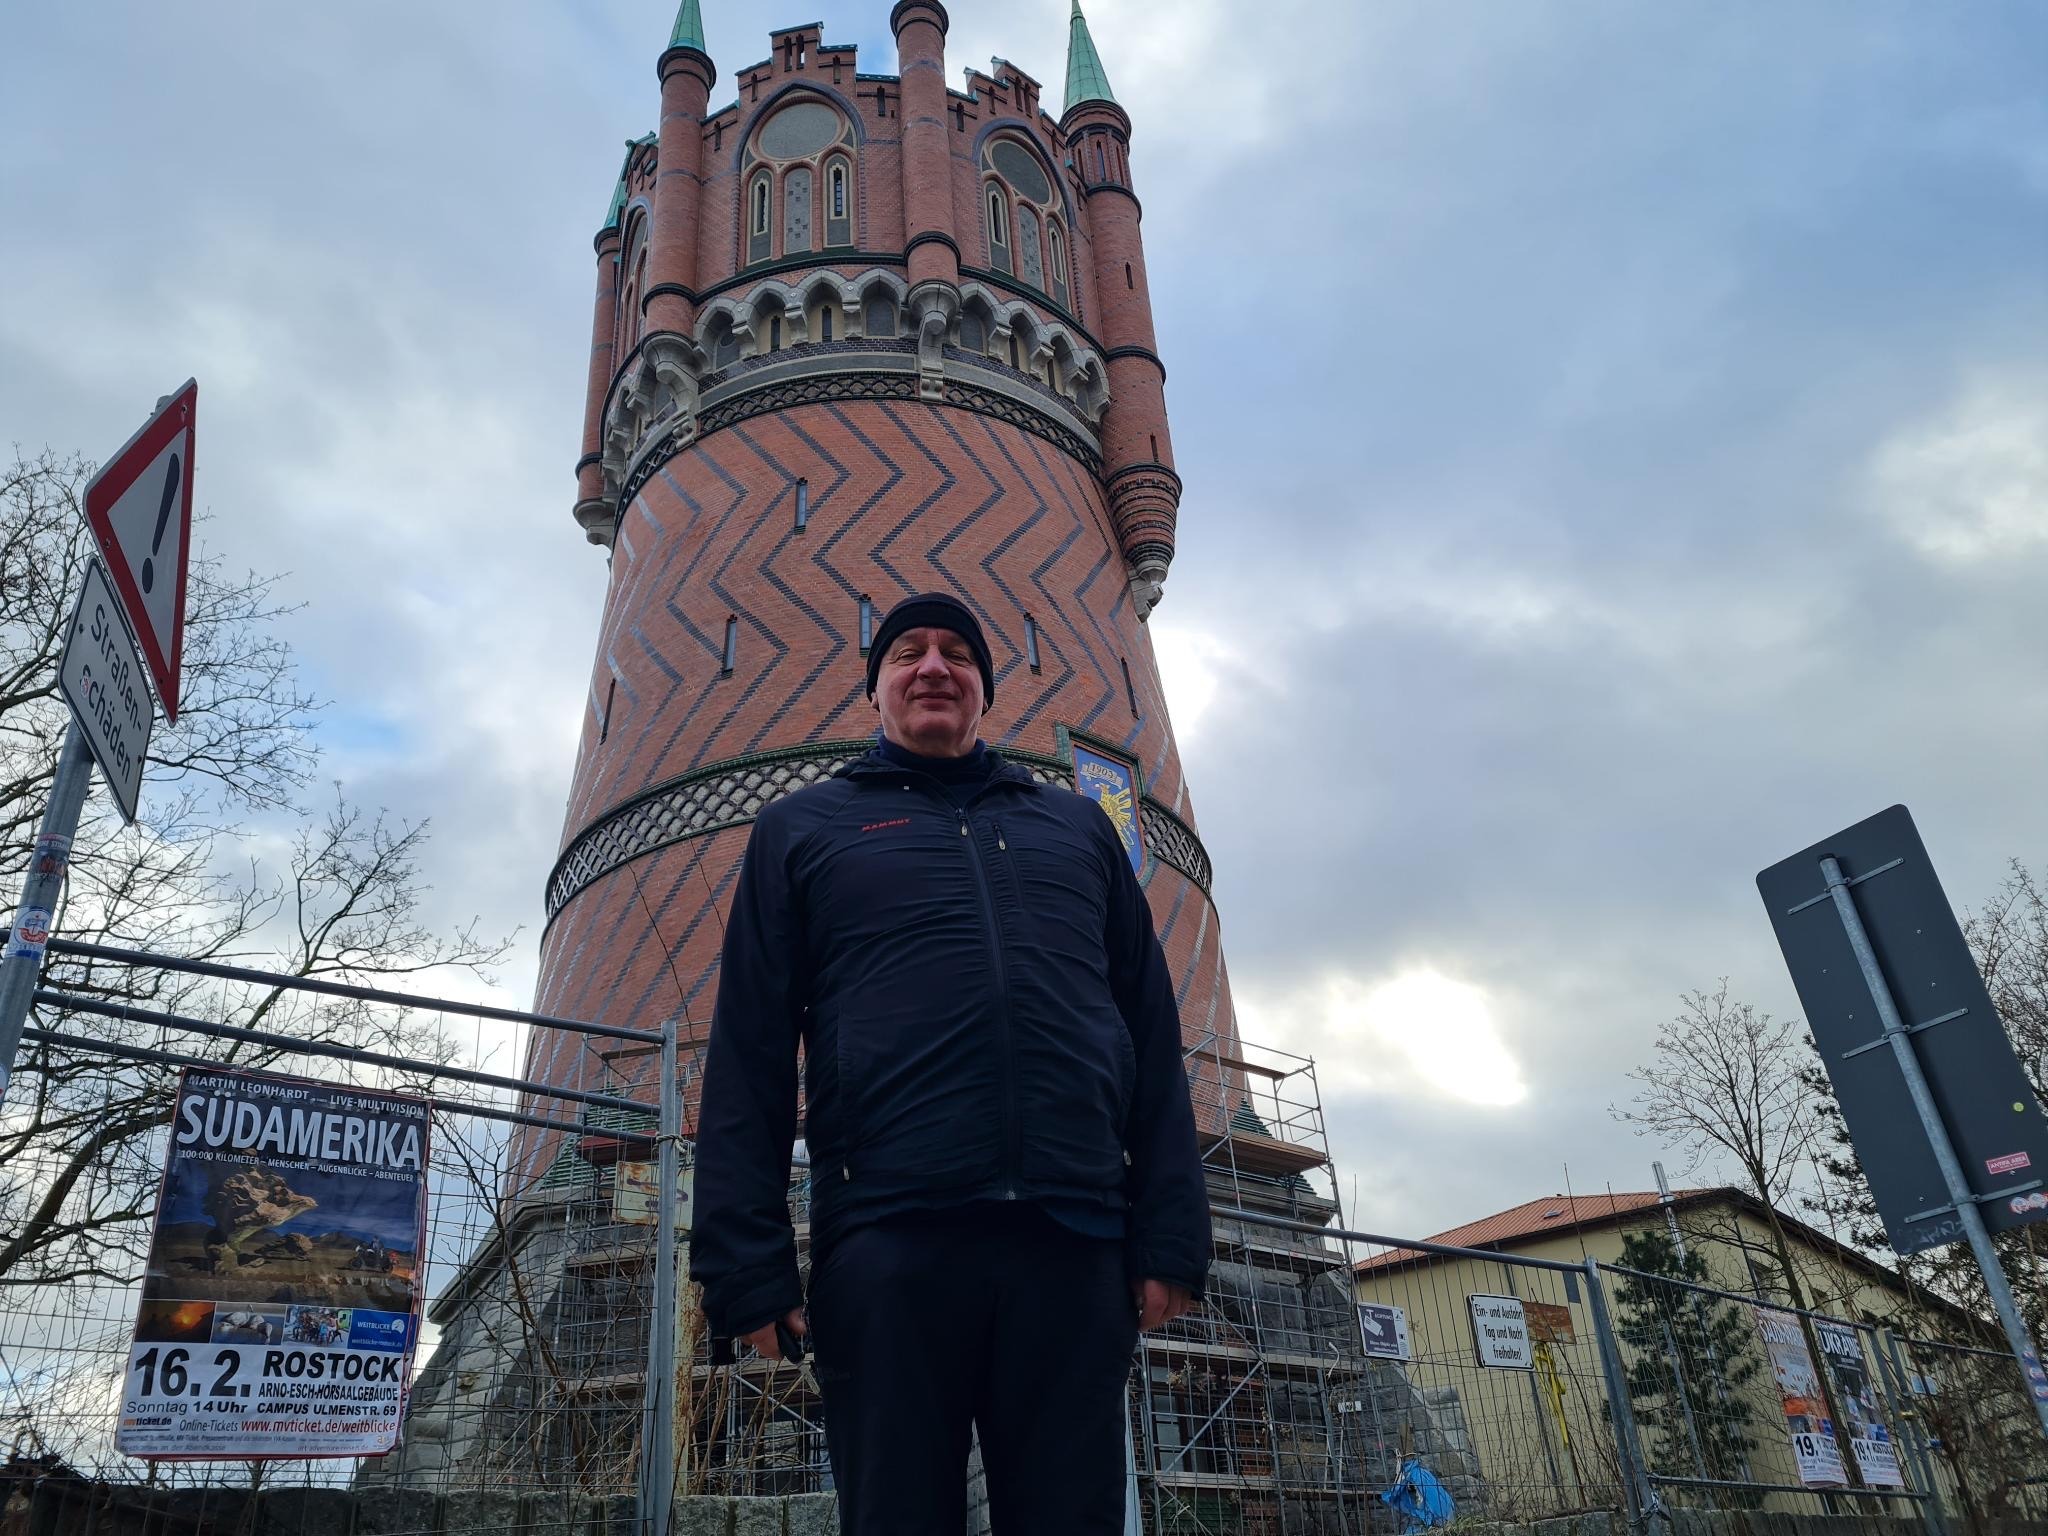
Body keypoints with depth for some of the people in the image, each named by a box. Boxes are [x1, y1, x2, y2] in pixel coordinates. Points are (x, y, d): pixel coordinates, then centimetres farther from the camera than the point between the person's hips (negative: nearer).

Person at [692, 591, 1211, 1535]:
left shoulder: (1079, 829, 22)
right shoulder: (801, 830, 16)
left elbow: (1153, 1041, 15)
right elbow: (747, 1058, 8)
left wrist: (1172, 1234, 4)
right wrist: (746, 1260, -2)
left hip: (1077, 1243, 2)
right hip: (886, 1241, -2)